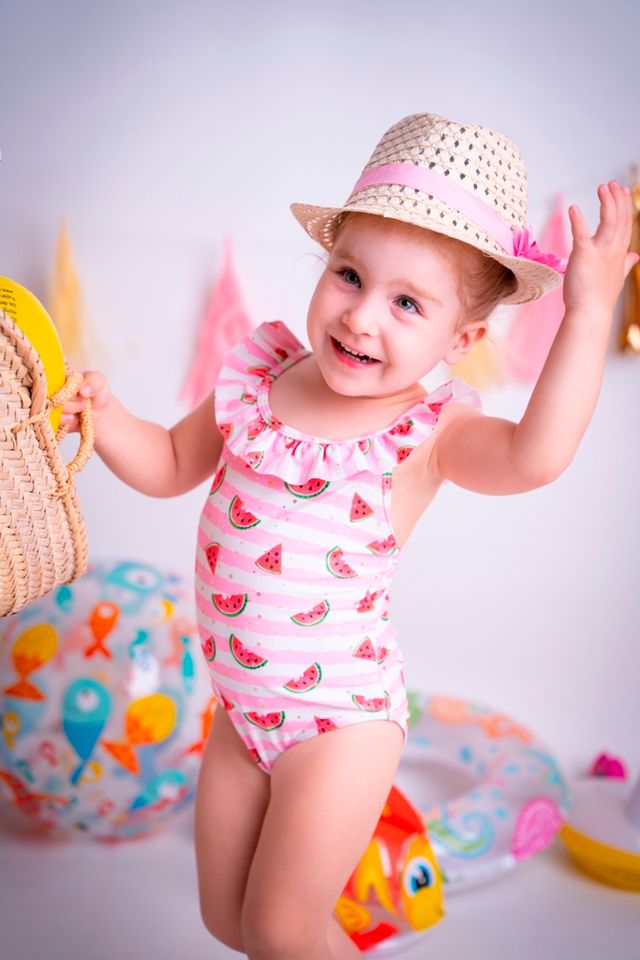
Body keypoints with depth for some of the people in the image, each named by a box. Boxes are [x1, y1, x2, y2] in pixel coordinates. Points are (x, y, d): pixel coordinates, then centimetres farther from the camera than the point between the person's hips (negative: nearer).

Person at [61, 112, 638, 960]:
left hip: (339, 715, -5)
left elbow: (536, 455, -39)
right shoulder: (258, 376, -4)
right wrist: (104, 417, -7)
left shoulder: (429, 432, -18)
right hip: (242, 704, 6)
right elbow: (171, 466, 9)